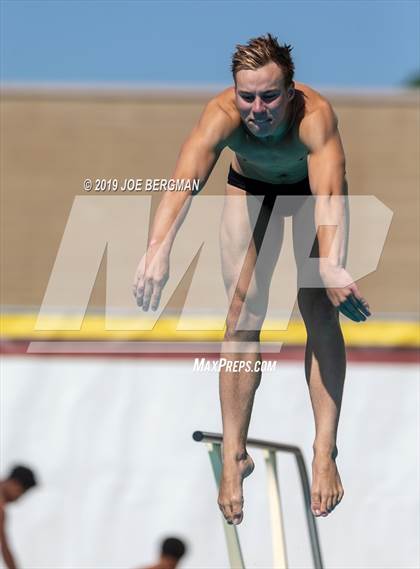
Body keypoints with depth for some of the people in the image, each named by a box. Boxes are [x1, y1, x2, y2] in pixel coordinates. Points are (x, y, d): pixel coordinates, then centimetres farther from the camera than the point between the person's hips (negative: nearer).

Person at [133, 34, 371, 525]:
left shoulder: (315, 115, -43)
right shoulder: (222, 115, -38)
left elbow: (329, 192, -58)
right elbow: (185, 178, -55)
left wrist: (330, 266, -76)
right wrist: (158, 249, -73)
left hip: (310, 185, -1)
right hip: (250, 186, 1)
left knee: (319, 311, -12)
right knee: (243, 311, -7)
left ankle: (324, 453, -9)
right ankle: (234, 456, -4)